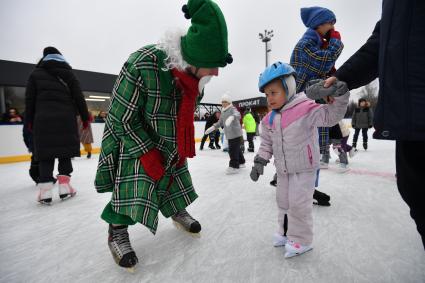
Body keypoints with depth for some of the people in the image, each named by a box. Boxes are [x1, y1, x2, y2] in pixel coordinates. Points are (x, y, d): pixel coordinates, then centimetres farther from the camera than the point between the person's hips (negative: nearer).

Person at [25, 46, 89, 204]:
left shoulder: (35, 73, 11)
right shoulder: (68, 73, 10)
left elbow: (29, 99, 7)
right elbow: (79, 97, 4)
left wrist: (29, 121, 14)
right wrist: (85, 117, 9)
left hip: (43, 120, 0)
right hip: (66, 119, 0)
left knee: (46, 154, 2)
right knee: (65, 153, 6)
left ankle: (45, 192, 0)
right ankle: (64, 188, 6)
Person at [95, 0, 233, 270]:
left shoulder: (195, 75, -12)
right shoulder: (142, 65, -33)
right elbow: (122, 118, -24)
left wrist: (181, 148, 5)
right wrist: (148, 154, -22)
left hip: (172, 143, 6)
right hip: (133, 139, -5)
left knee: (177, 179, 15)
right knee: (133, 186, -11)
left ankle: (179, 212, 43)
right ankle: (117, 231, 17)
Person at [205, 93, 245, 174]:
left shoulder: (232, 109, -10)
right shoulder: (223, 112, 13)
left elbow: (238, 115, -31)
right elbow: (220, 122, 19)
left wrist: (232, 117, -53)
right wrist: (213, 127, 7)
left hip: (235, 133, -8)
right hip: (229, 135, 8)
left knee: (233, 150, -9)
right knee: (237, 149, 19)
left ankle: (234, 167, -3)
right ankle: (241, 163, 33)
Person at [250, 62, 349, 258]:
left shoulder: (306, 108, -17)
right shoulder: (269, 120, 0)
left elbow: (330, 116, -20)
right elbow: (266, 143, 7)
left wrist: (339, 97, -36)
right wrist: (259, 162, 3)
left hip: (304, 168, -6)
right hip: (283, 170, 7)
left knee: (298, 204, -1)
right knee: (283, 202, 18)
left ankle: (301, 240, 23)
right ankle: (286, 232, 40)